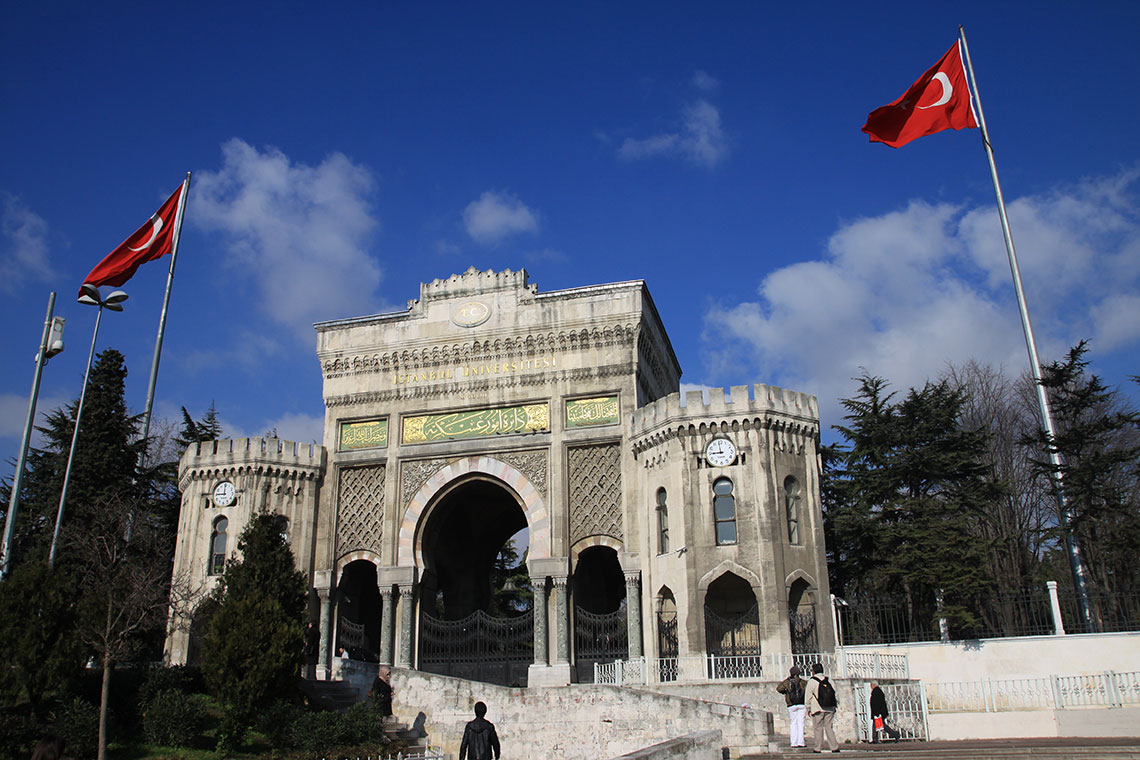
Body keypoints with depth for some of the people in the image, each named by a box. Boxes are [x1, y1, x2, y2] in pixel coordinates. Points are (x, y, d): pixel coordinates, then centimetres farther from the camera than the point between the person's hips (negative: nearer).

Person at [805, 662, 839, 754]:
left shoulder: (812, 681, -3)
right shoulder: (829, 681, 10)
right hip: (830, 709, 4)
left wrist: (808, 708, 7)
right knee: (828, 727, 9)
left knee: (818, 728, 1)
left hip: (817, 709, -4)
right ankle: (835, 747, 3)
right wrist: (833, 707, 17)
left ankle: (818, 749, 1)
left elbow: (809, 697, -2)